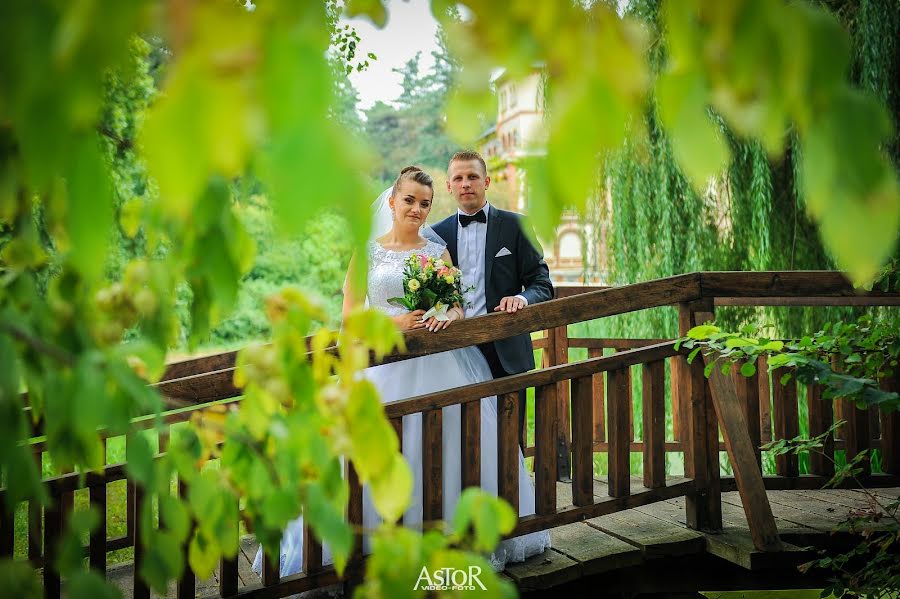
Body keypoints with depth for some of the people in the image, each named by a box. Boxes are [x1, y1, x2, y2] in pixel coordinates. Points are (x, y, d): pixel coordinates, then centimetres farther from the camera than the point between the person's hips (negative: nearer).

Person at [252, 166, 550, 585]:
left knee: (450, 451, 0)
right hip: (388, 366, -2)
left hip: (442, 363, 3)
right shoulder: (368, 251, 5)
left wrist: (451, 315, -11)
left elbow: (459, 305, 12)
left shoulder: (438, 249, 13)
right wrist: (395, 322, -14)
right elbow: (349, 316, 1)